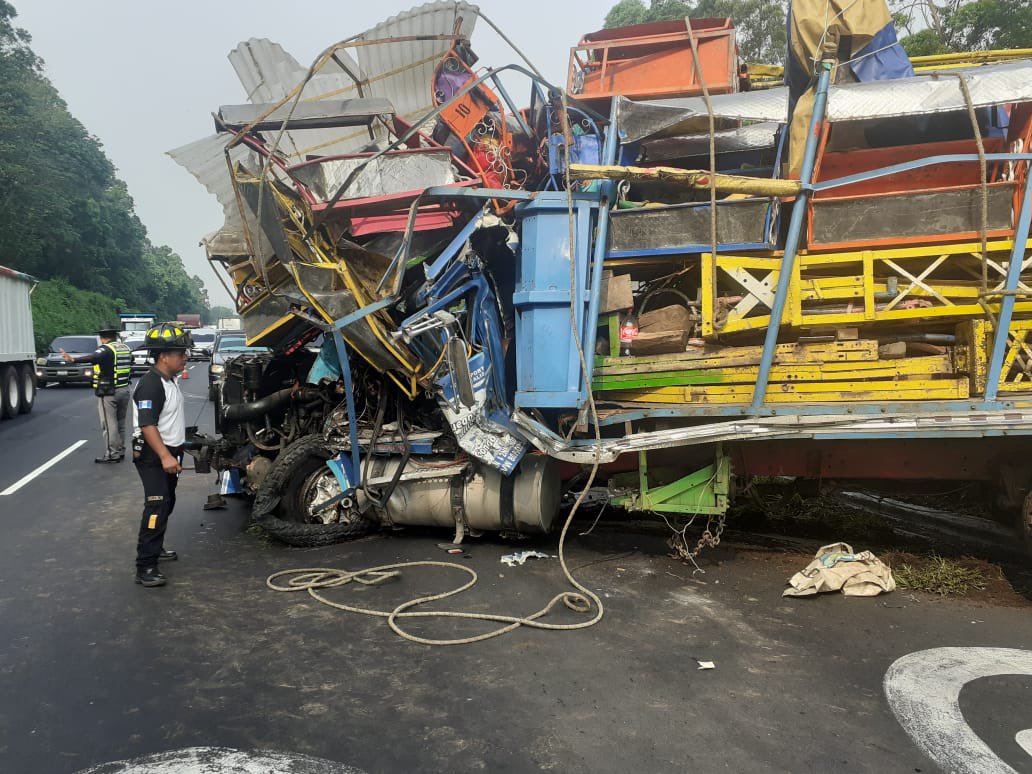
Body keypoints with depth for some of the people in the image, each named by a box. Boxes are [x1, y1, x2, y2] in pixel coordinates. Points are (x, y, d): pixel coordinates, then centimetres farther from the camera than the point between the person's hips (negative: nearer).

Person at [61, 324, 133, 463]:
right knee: (120, 423, 16)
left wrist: (73, 359, -47)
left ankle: (112, 454, -1)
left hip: (108, 393, -8)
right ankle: (120, 451, 21)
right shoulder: (125, 348, 12)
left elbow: (94, 358, -34)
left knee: (109, 424, -2)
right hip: (124, 390, 8)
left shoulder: (106, 349, -12)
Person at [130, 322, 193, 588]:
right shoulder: (150, 384, -20)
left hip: (169, 452, 10)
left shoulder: (170, 381, 11)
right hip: (153, 456, -10)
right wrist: (165, 456, -33)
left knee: (167, 503, 19)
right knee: (157, 506, -14)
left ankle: (155, 547, 34)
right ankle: (145, 566, -14)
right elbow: (147, 425, -26)